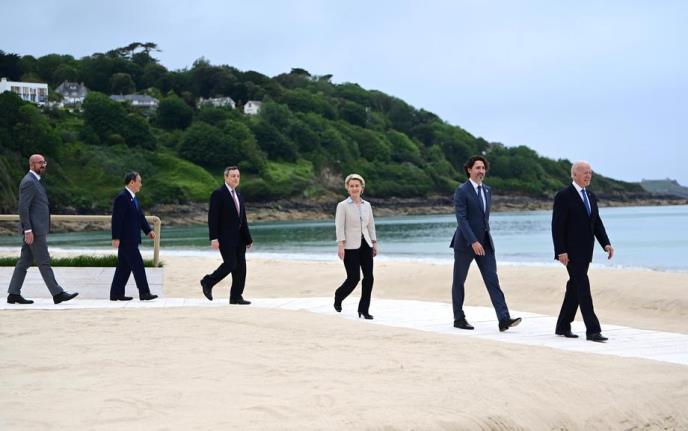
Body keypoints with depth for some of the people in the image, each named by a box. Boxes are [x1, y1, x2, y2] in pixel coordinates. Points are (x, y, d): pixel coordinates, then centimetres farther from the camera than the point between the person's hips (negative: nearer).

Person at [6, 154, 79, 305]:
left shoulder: (35, 181, 19)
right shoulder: (28, 182, -13)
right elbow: (23, 208, -19)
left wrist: (42, 231, 23)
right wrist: (28, 230, -22)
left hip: (36, 230, 10)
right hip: (33, 230, -10)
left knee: (25, 261, 9)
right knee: (44, 262, -6)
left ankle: (13, 294, 10)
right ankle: (57, 294, -4)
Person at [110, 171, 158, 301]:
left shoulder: (134, 198, 15)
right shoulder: (122, 198, -15)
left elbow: (140, 216, 17)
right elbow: (116, 219, -19)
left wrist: (148, 230, 4)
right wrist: (116, 238, -23)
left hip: (131, 239, 10)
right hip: (125, 239, -10)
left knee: (124, 267, 11)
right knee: (138, 265, -8)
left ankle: (116, 294, 15)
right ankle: (144, 293, -6)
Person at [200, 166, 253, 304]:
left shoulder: (239, 196, 17)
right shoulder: (218, 194, -6)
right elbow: (212, 218, -12)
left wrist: (248, 239, 15)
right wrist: (213, 238, -18)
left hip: (239, 237, 7)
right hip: (225, 237, -7)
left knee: (240, 267, 2)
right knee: (230, 264, -12)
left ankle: (236, 296, 8)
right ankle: (208, 282, 9)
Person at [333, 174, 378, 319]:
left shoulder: (367, 205, 11)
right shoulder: (343, 206, -4)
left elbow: (371, 225, 16)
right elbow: (339, 227, -9)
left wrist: (374, 244, 12)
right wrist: (340, 245, -17)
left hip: (365, 245, 5)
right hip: (351, 247, -5)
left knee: (369, 277, -2)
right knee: (354, 278, -7)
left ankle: (364, 309, 8)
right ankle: (338, 297, 22)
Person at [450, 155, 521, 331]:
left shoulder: (487, 191, 12)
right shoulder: (461, 191, -10)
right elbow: (461, 219, -18)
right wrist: (473, 241, -26)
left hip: (485, 243, 6)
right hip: (465, 243, -6)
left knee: (493, 280, -5)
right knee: (459, 281, 7)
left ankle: (504, 319, -13)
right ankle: (459, 318, 17)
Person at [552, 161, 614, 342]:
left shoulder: (591, 197, 14)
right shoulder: (564, 196, -10)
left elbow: (597, 223, 15)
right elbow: (557, 226, -13)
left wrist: (606, 243, 0)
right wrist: (561, 251, -19)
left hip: (584, 252, 8)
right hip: (571, 251, -8)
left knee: (575, 287, 12)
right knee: (583, 286, -12)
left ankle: (563, 327, 22)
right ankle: (592, 330, -14)